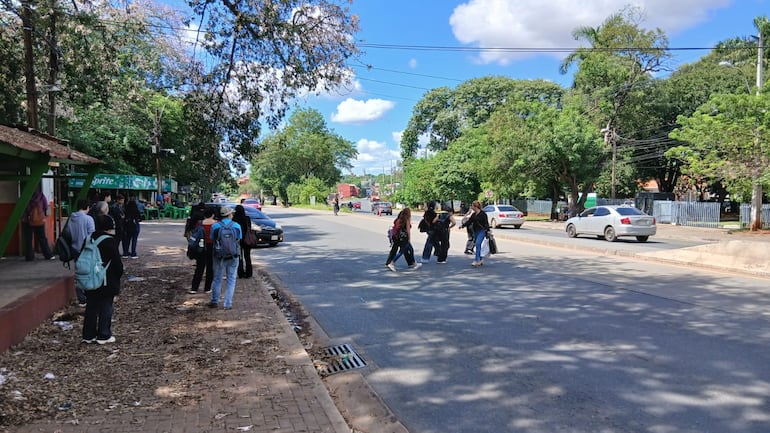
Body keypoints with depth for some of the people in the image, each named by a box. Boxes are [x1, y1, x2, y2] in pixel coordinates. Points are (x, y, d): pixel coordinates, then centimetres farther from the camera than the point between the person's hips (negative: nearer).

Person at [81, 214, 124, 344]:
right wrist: (119, 274, 3)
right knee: (106, 307, 3)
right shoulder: (110, 241, -14)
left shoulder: (90, 238, 5)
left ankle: (88, 335, 18)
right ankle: (104, 336, 7)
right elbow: (117, 262, -13)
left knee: (91, 307, 13)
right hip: (107, 282, -6)